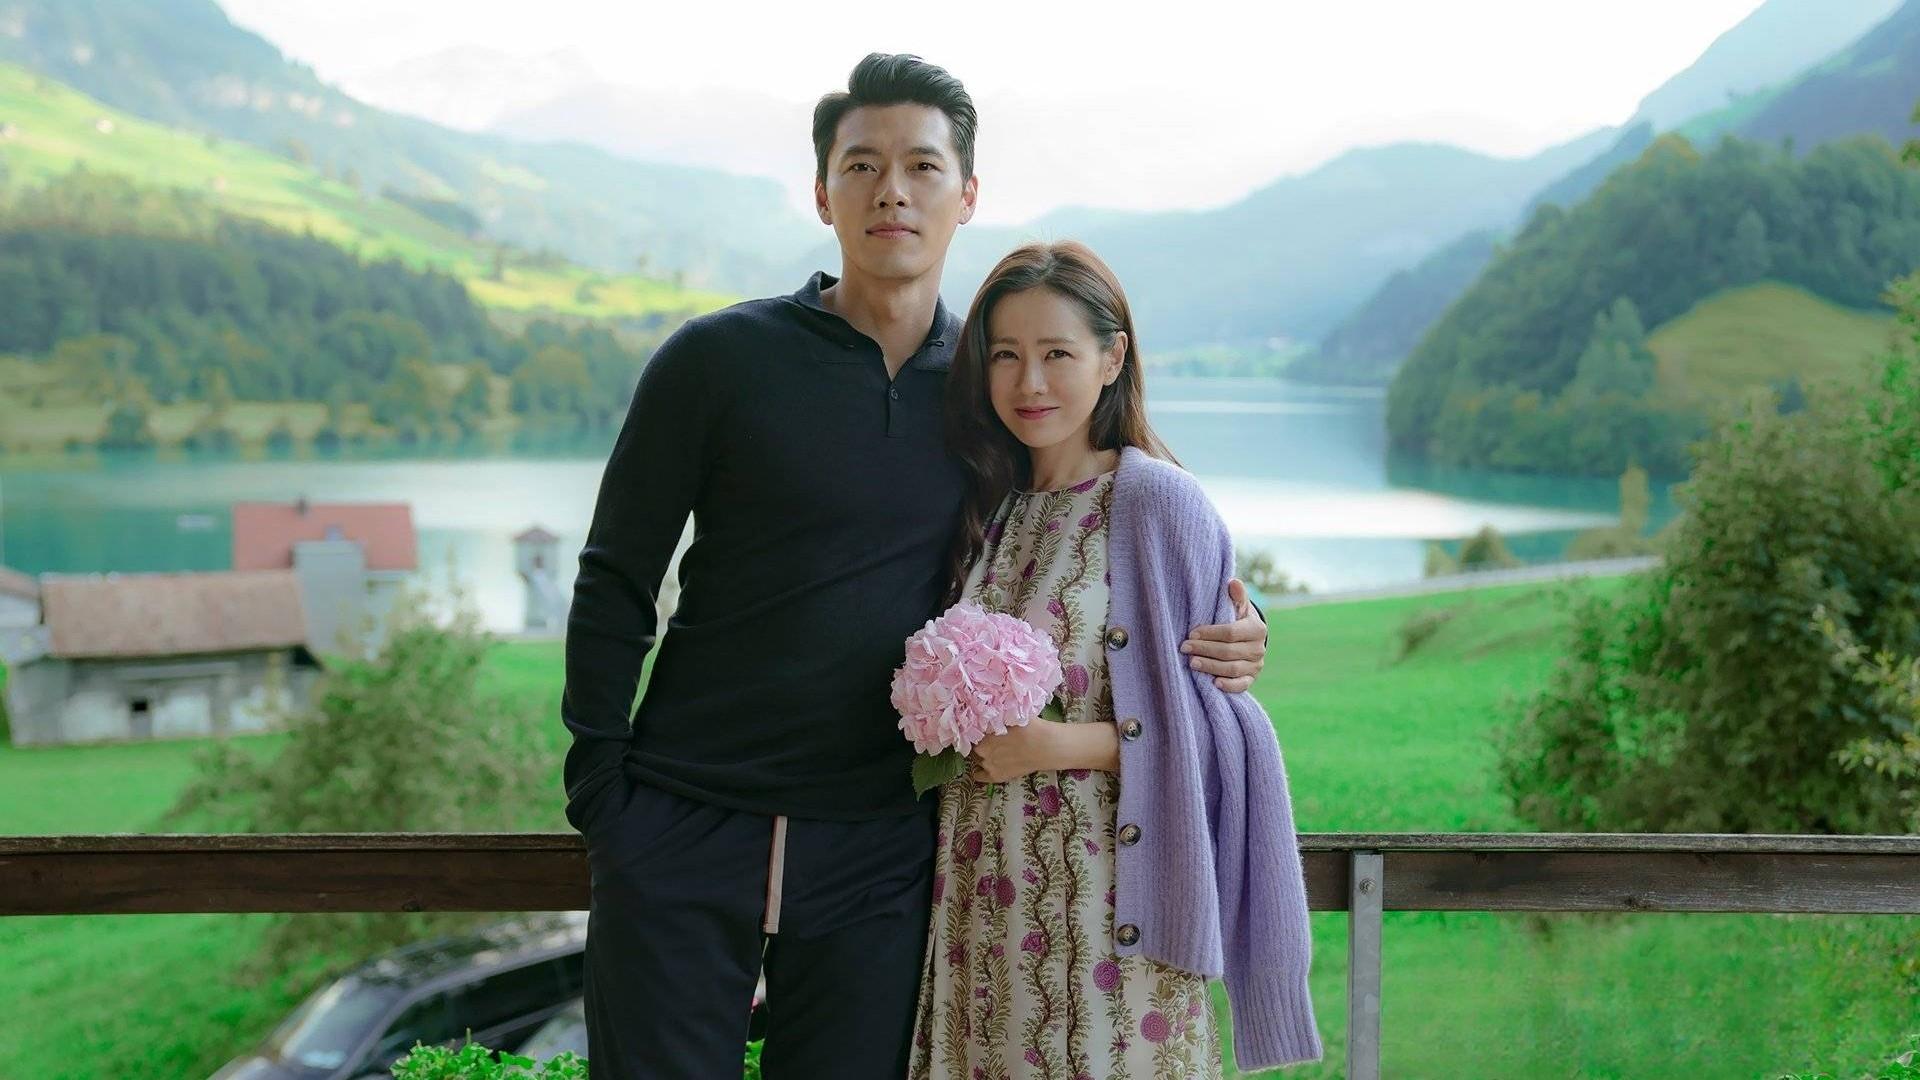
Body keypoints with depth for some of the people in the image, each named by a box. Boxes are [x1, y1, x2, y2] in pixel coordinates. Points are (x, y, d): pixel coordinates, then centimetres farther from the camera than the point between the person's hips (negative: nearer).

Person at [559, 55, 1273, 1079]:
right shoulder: (717, 361, -3)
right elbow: (616, 583, 1)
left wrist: (1218, 643, -2)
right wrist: (599, 782, -6)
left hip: (875, 851, 2)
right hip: (682, 832, -2)